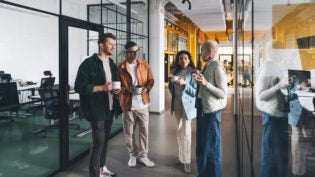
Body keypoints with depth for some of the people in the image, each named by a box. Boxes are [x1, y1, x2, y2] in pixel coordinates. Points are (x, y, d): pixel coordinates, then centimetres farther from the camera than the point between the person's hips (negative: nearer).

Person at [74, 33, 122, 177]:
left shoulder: (112, 64, 13)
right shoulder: (88, 64, -12)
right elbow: (79, 87, -17)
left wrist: (117, 89, 1)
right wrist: (102, 87, -24)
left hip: (110, 108, 7)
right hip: (97, 109, -7)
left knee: (105, 139, 17)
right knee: (98, 142, -2)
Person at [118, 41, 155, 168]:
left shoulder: (144, 64, 5)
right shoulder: (120, 67, -3)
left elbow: (151, 80, 8)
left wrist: (147, 88, -13)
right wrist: (126, 89, -20)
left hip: (142, 104, 2)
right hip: (128, 104, -1)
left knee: (144, 131, 6)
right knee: (129, 132, 8)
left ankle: (143, 155, 20)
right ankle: (133, 155, 26)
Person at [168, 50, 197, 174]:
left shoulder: (192, 72, -8)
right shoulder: (175, 71, 9)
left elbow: (196, 91, -12)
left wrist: (185, 83, -24)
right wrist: (171, 82, -6)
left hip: (187, 104, -6)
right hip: (177, 103, 6)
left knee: (186, 132, -4)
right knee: (180, 130, 14)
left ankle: (187, 161, 4)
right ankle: (181, 156, 26)